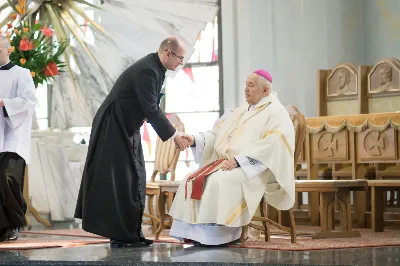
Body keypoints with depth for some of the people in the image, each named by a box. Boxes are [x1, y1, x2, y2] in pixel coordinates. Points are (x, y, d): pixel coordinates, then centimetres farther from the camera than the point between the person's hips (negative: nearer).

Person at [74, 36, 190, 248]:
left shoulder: (155, 67, 6)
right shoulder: (147, 70, -25)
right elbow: (150, 109, -28)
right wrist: (174, 135, -23)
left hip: (127, 127, 10)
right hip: (114, 127, -10)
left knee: (134, 179, 10)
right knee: (119, 180, -7)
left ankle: (131, 232, 15)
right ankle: (120, 236, -4)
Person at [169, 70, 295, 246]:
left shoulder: (275, 113, -2)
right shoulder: (239, 112, 24)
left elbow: (273, 145, -18)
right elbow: (215, 135, 20)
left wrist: (239, 160, -24)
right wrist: (195, 140, -1)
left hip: (252, 169, -8)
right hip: (223, 164, 8)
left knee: (219, 181, -34)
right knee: (191, 181, -12)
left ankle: (219, 233, -27)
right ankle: (192, 231, -16)